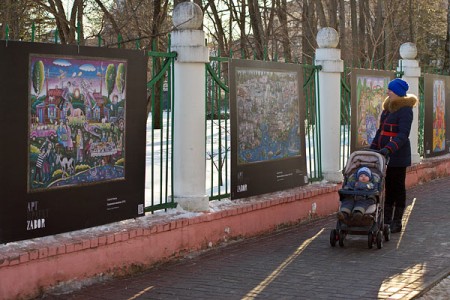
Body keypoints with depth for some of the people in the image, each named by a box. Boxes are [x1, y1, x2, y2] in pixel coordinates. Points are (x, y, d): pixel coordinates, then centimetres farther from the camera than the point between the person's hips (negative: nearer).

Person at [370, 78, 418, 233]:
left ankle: (397, 223, 7)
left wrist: (389, 148, -33)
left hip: (398, 155, -8)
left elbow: (403, 134, -22)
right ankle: (387, 220, 16)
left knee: (398, 187, 0)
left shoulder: (405, 109, -13)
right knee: (388, 186, 11)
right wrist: (373, 147, 17)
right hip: (385, 153, 8)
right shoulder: (388, 106, 13)